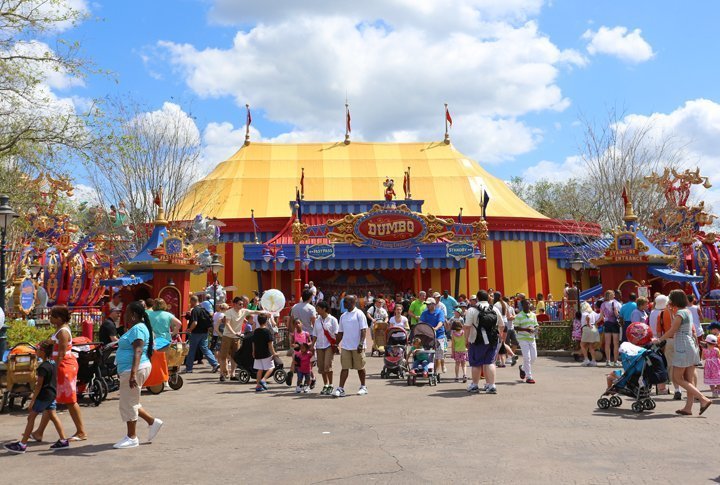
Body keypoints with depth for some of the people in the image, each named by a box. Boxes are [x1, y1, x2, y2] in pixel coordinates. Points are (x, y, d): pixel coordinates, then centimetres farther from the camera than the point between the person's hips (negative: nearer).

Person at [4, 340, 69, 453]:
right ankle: (63, 441, 8)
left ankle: (22, 444, 6)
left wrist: (32, 400, -15)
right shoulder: (52, 363, 7)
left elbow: (39, 385, -18)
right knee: (52, 416, 10)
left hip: (44, 395, -9)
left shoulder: (43, 367, -19)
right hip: (52, 394, 9)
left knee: (31, 417, 0)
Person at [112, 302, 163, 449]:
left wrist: (133, 374, -35)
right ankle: (152, 422, 21)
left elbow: (138, 352, -27)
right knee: (130, 402, 17)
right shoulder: (135, 328, 17)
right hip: (129, 370, 11)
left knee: (128, 403, -1)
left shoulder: (138, 329, -17)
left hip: (134, 370, -11)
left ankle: (132, 438, 9)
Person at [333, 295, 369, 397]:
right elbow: (340, 332, 19)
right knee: (345, 367, 1)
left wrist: (361, 343, -19)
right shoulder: (343, 316, 13)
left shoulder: (359, 314, -6)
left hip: (357, 347, -5)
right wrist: (336, 344, 13)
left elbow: (364, 330, -11)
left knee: (360, 367, 7)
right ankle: (341, 389, -1)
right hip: (345, 346, 5)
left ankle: (363, 387, 21)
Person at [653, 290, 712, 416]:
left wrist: (658, 340, -1)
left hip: (683, 348, -9)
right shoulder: (688, 312, 14)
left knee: (679, 378, -1)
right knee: (689, 380, 8)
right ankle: (688, 408, 11)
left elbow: (672, 331, -11)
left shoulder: (680, 313, -14)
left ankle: (703, 399, -8)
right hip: (691, 347, 9)